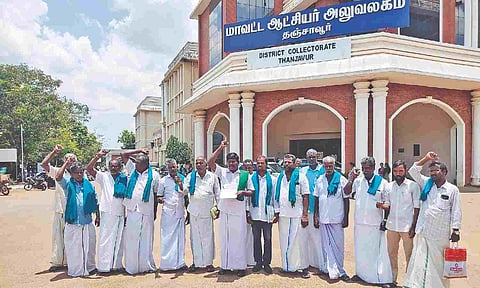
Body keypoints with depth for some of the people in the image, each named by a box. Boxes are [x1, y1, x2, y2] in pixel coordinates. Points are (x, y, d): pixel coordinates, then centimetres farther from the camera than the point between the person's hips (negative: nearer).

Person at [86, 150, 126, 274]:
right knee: (106, 240, -1)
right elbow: (89, 169, -10)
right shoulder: (104, 177, 1)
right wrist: (98, 156, -21)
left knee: (118, 240, 11)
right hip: (107, 213, -3)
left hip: (120, 214, 3)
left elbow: (127, 197, 10)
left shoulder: (124, 179, 5)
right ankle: (104, 266, 9)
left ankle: (117, 264, 22)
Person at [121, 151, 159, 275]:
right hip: (132, 211, 2)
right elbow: (124, 154, 11)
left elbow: (155, 195, 7)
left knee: (146, 240, 6)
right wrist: (139, 151, 7)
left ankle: (147, 265, 18)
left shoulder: (154, 175, 3)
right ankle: (132, 266, 17)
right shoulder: (132, 169, 9)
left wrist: (155, 212, 7)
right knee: (131, 240, 7)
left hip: (146, 213, -2)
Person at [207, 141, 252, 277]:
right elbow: (210, 162, -6)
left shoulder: (245, 175, 5)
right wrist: (220, 148, -9)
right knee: (224, 238, 8)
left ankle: (240, 266, 13)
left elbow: (251, 192, 8)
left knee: (238, 238, 2)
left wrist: (243, 192, -12)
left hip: (239, 211, -1)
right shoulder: (222, 172, 6)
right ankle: (224, 265, 20)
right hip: (224, 210, 2)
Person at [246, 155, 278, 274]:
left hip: (267, 213, -1)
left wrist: (276, 213, 1)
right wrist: (248, 212, 1)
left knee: (267, 239, 5)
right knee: (256, 239, 9)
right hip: (255, 213, 1)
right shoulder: (251, 178, 5)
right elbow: (248, 195, 5)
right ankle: (258, 262, 22)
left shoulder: (272, 179, 4)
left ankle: (267, 262, 18)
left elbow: (275, 196, 4)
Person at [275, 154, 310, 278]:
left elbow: (305, 197, -5)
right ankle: (287, 265, 24)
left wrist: (305, 215, -10)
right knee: (284, 241, 10)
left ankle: (304, 267, 13)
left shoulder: (301, 177, -2)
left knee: (300, 241, 1)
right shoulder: (280, 177, 11)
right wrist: (276, 212, 9)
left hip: (297, 215, -4)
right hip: (283, 215, 4)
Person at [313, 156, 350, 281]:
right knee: (326, 246, 8)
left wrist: (346, 218, -3)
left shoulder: (342, 180, -4)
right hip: (323, 219, 3)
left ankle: (340, 270, 16)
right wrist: (315, 216, 5)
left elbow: (346, 199, -1)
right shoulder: (320, 180, 5)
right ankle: (330, 270, 19)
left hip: (337, 219, -3)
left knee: (338, 245, 4)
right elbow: (316, 199, 9)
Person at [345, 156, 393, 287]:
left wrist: (386, 221, -3)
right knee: (360, 250, 14)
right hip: (360, 222, 3)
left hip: (376, 224, -3)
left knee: (377, 251, 1)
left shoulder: (382, 182, -4)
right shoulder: (358, 181, 5)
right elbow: (346, 192, -1)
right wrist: (351, 179, -14)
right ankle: (361, 273, 29)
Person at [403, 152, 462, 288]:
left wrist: (455, 230, -4)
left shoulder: (453, 189, -1)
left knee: (437, 262, 8)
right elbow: (413, 171, 4)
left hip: (440, 233, -2)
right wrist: (426, 159, -2)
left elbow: (456, 211, -1)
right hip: (423, 231, 3)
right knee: (419, 260, 7)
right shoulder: (427, 183, 6)